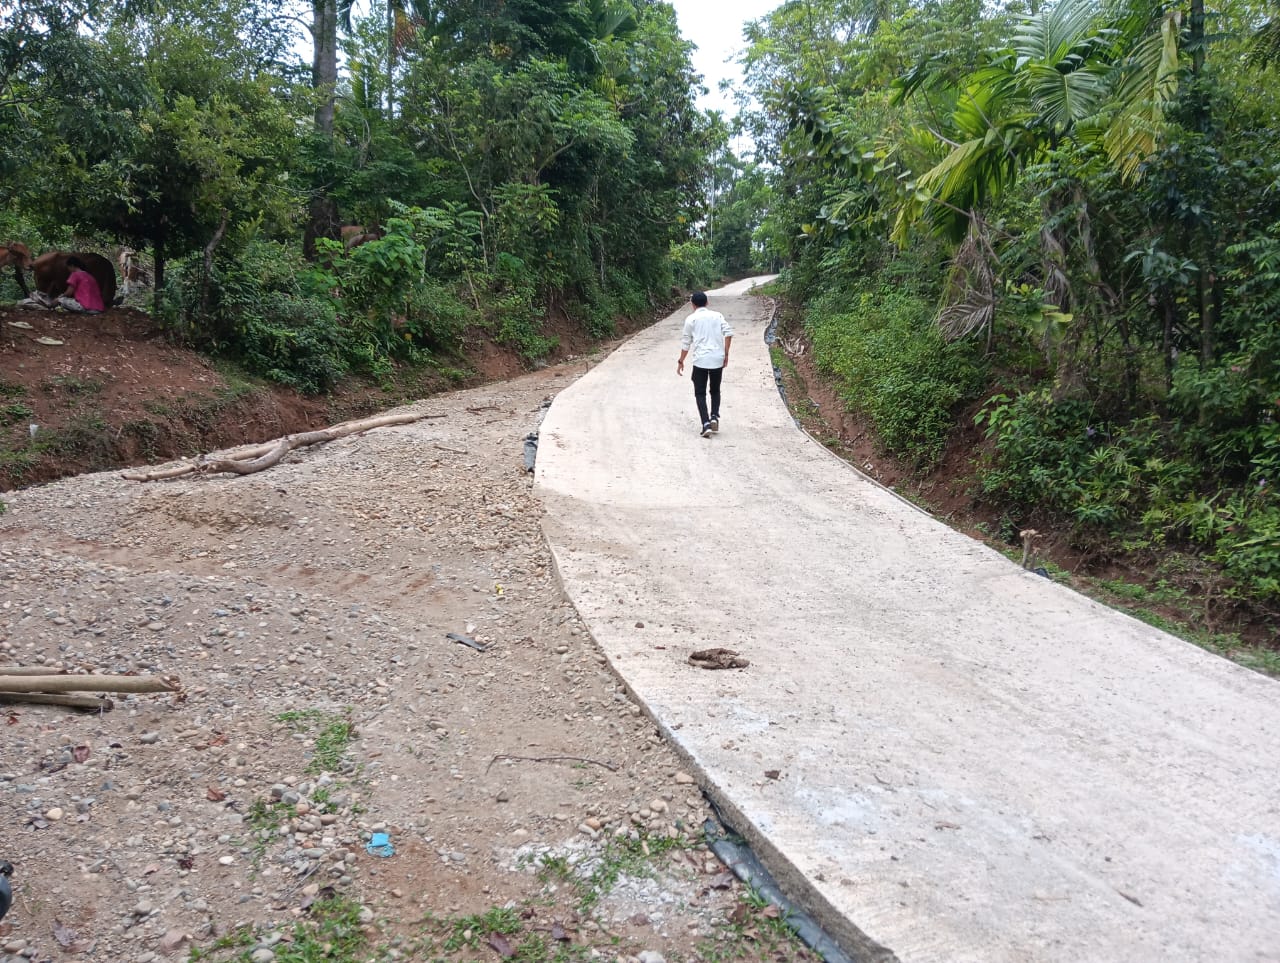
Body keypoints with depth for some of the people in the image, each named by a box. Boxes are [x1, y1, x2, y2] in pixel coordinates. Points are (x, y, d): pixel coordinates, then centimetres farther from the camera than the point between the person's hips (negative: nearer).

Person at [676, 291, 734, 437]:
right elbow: (729, 333, -3)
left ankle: (706, 424, -8)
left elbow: (686, 343, 3)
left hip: (700, 361, -3)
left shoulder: (691, 319, 2)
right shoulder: (717, 315, 9)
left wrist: (681, 361, 13)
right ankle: (714, 417, 3)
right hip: (718, 359, 3)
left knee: (700, 393, 5)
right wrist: (726, 354, 3)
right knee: (715, 391, 21)